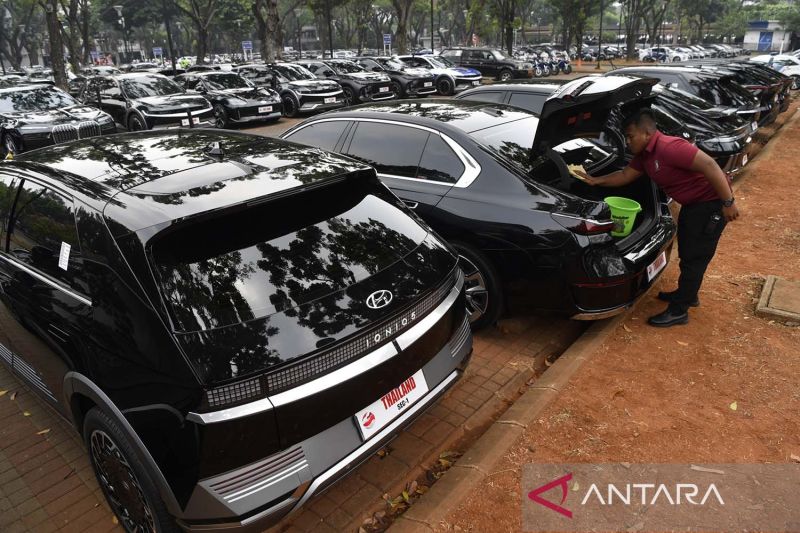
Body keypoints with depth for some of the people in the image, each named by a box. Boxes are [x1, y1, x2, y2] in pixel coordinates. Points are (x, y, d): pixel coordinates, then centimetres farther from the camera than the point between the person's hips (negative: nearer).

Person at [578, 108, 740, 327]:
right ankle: (687, 294, 39)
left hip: (710, 202, -10)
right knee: (686, 252, 21)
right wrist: (596, 181, 12)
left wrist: (728, 202, -31)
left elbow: (709, 165, -33)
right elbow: (626, 175, 18)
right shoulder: (644, 154, 2)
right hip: (692, 203, 10)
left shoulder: (669, 147, -29)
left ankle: (678, 311, 5)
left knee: (694, 257, -3)